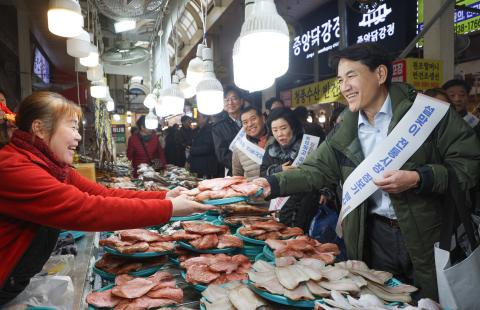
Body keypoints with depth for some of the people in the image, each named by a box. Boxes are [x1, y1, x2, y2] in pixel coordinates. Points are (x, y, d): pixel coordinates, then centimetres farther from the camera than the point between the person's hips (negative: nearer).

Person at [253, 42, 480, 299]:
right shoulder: (345, 130, 2)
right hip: (374, 237, 4)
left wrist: (418, 179, -24)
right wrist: (273, 184, -11)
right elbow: (317, 169, 2)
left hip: (428, 237, -3)